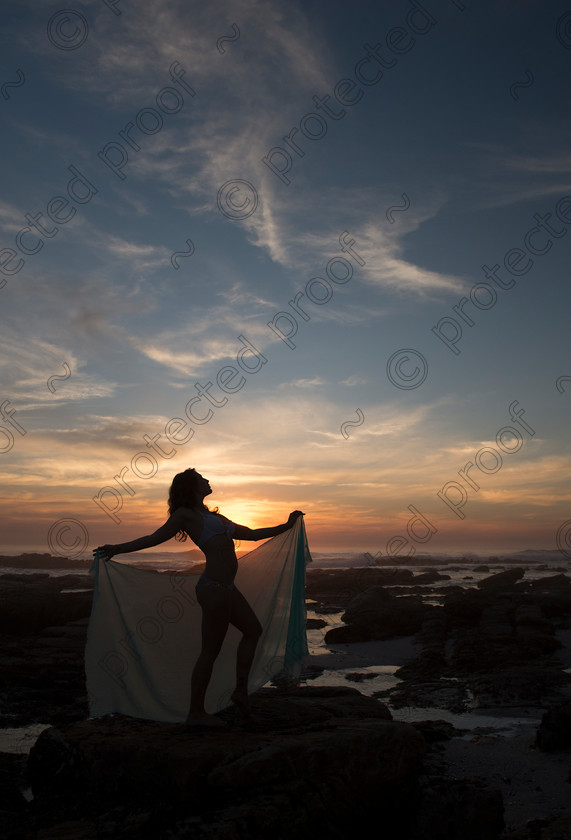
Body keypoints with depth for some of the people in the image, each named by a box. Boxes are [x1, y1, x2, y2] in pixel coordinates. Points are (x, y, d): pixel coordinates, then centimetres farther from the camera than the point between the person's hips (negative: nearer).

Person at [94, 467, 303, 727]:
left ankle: (241, 690, 26)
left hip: (225, 587, 9)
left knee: (253, 630, 19)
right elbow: (155, 538, 1)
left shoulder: (214, 517, 23)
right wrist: (117, 549, -4)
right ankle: (196, 713, 11)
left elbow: (251, 534, 28)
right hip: (214, 587, -9)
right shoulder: (185, 514, 0)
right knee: (211, 650, -1)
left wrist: (286, 525, 33)